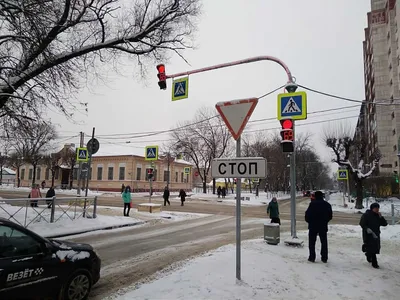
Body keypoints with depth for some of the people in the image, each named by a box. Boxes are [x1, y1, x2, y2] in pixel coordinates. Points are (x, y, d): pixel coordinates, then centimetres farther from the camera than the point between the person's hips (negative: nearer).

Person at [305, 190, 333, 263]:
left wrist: (308, 221, 5)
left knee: (312, 242, 6)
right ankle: (324, 258, 17)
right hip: (323, 227, 4)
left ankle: (312, 257, 7)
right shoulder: (327, 205, 3)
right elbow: (330, 216, 9)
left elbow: (307, 214, -13)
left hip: (313, 226, -4)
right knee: (324, 242, 14)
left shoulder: (312, 204, -14)